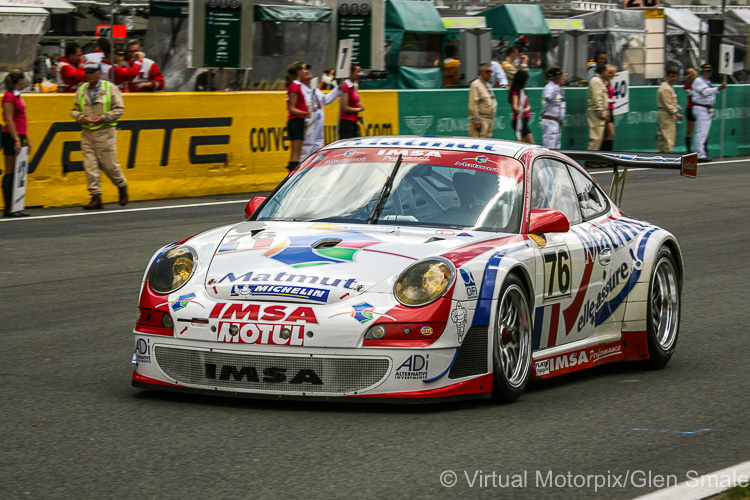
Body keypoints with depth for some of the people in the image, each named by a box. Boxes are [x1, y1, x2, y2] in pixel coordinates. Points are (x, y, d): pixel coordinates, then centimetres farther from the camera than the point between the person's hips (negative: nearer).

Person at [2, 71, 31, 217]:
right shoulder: (9, 97, -11)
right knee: (10, 172, -8)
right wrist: (17, 140, -21)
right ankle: (8, 209, -8)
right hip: (11, 137, -9)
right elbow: (9, 120, -17)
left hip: (18, 136, 9)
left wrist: (25, 139, 23)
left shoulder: (17, 96, 18)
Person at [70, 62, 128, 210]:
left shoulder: (110, 88, 0)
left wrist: (104, 117, -14)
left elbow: (119, 109, -2)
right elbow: (74, 110, 16)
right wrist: (80, 117, -6)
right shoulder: (81, 90, 11)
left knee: (108, 163, -3)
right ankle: (96, 198, -2)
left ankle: (122, 186, 25)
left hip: (105, 132, -4)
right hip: (87, 132, 4)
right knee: (90, 164, -4)